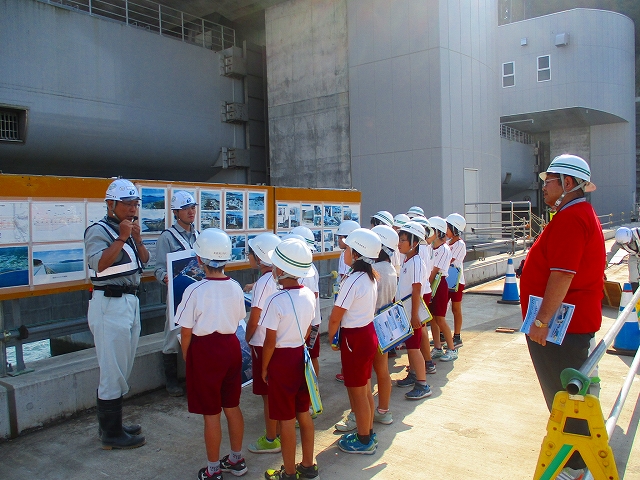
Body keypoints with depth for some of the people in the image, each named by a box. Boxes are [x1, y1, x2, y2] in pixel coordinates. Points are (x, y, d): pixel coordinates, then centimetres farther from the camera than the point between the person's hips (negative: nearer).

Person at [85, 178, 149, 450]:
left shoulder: (127, 230, 13)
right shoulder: (99, 230, -11)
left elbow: (144, 260, 12)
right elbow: (98, 264, -25)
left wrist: (137, 239, -2)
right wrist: (121, 238, -22)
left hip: (130, 301, 9)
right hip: (109, 304, -9)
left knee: (122, 368, 16)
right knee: (112, 370, -3)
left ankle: (112, 425, 29)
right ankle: (111, 434, 8)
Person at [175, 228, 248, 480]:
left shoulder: (195, 290, -18)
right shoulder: (235, 287, -4)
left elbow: (186, 331, -12)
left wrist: (186, 355, 5)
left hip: (205, 351, -5)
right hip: (231, 346, 5)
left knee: (211, 413, 7)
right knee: (232, 407, 19)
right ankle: (236, 459, 34)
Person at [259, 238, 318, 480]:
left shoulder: (276, 301, -23)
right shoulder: (309, 295, -3)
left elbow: (270, 342, -17)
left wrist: (264, 369, -4)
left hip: (281, 360, -6)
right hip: (301, 356, 7)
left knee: (286, 419, 7)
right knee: (304, 413, 18)